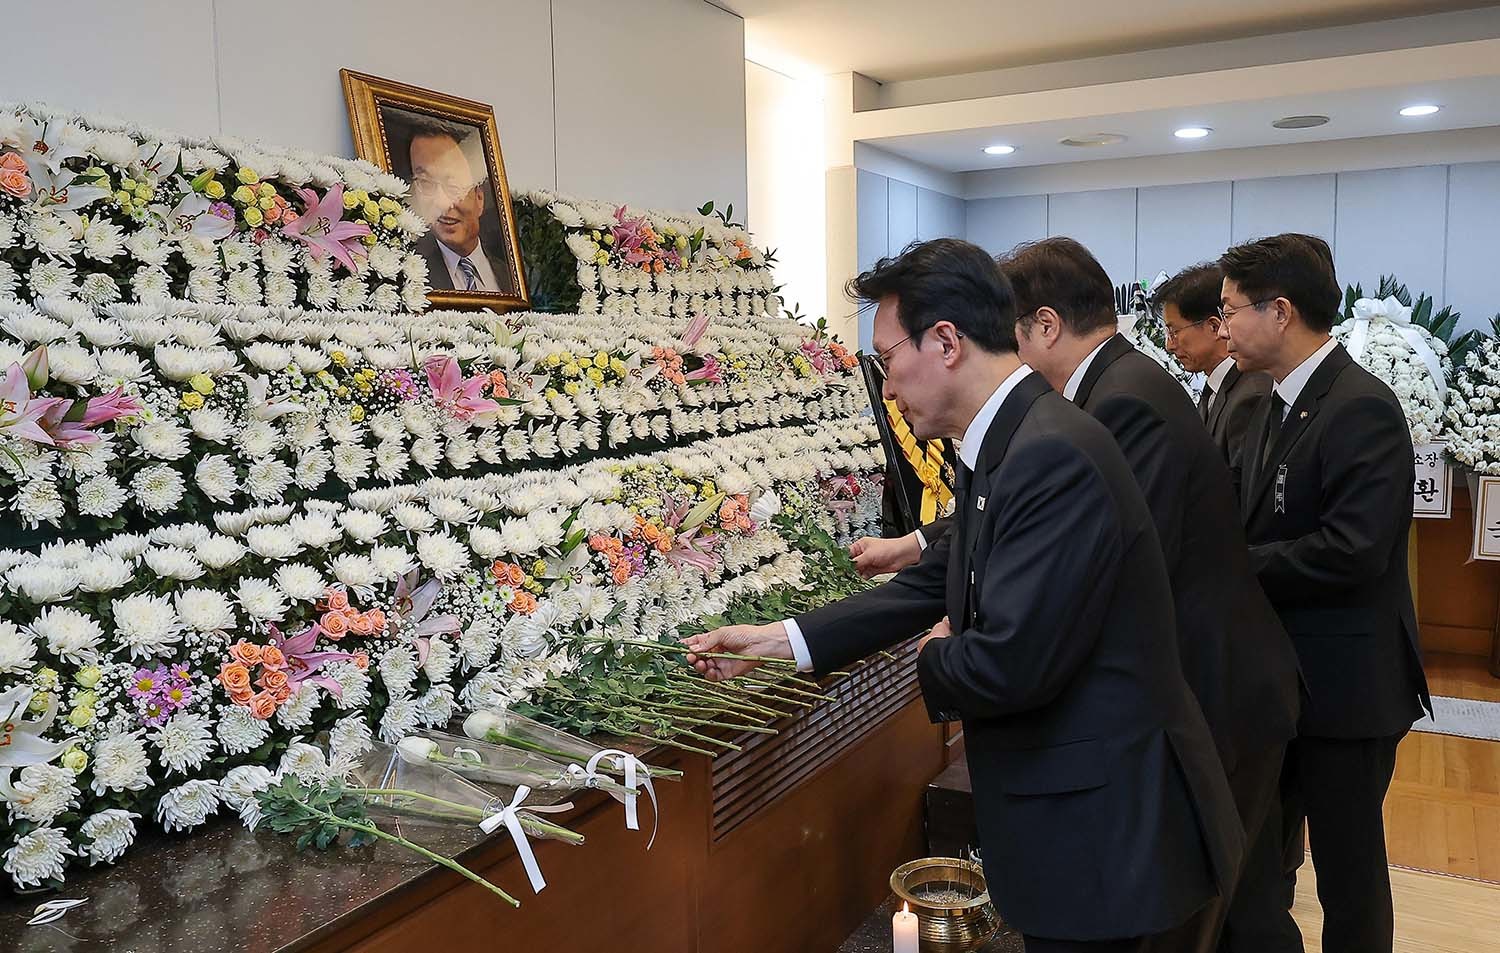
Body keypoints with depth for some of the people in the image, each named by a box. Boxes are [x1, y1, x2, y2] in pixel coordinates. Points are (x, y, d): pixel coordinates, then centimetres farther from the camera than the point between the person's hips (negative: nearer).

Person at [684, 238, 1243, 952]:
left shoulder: (1053, 456, -26)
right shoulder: (1000, 449, 5)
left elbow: (1007, 663, -29)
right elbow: (933, 585, 12)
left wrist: (935, 656, -6)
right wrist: (777, 640, 10)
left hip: (1109, 836, -9)